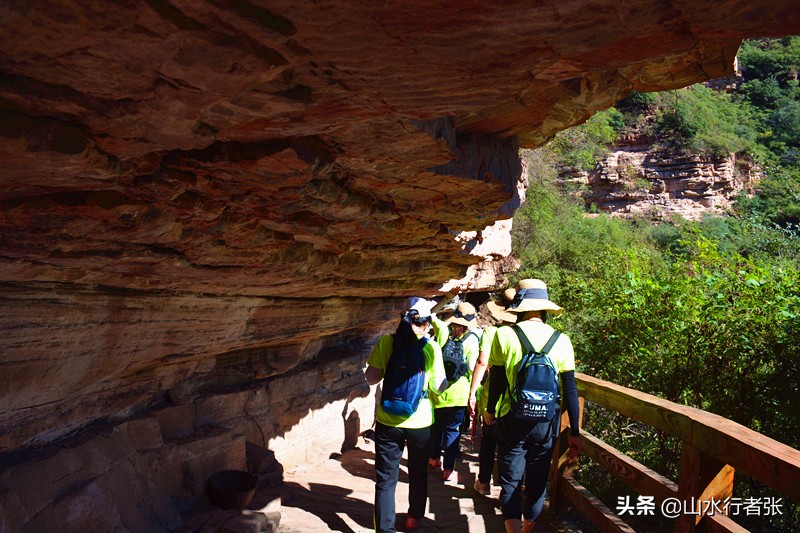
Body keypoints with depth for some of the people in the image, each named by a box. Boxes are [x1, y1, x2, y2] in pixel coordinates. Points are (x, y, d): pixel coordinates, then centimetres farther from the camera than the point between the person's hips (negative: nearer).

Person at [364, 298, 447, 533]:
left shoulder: (386, 342, -7)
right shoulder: (431, 348, -9)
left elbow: (371, 378, -4)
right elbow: (438, 387, -6)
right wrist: (447, 378, 14)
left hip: (388, 422, 0)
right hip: (420, 423, 1)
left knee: (385, 479, 10)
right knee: (418, 474, 23)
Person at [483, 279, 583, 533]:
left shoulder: (504, 335, -11)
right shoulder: (561, 340, -4)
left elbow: (498, 381, -7)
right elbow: (570, 390, -3)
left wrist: (490, 410, 12)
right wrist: (574, 433, 4)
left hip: (511, 421, -2)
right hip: (546, 424, 2)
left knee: (510, 483, 8)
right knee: (537, 483, 16)